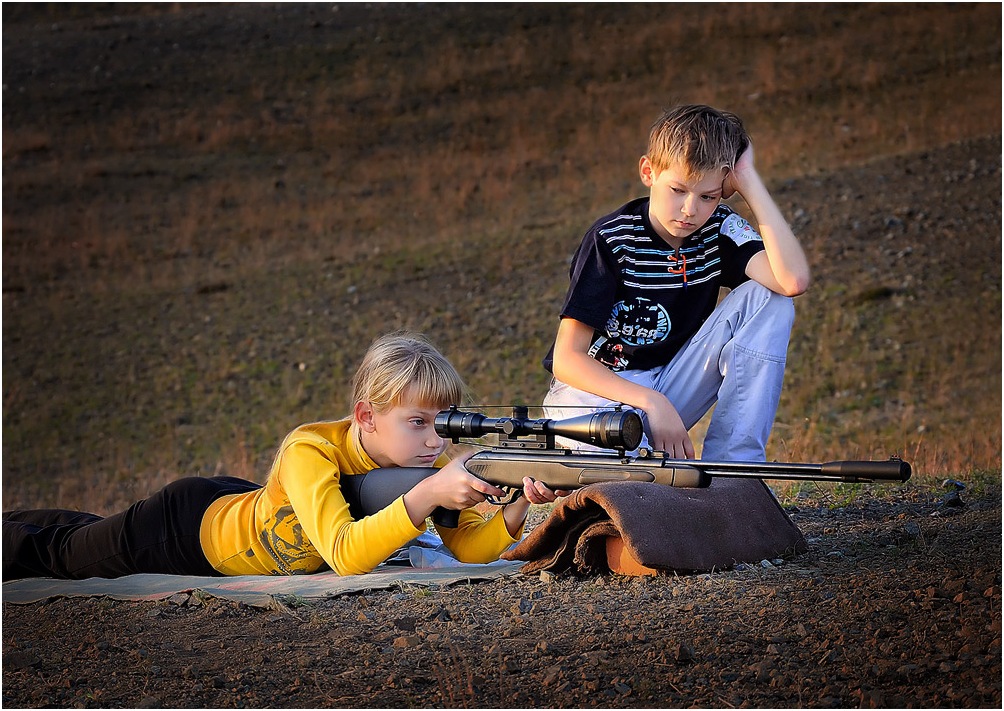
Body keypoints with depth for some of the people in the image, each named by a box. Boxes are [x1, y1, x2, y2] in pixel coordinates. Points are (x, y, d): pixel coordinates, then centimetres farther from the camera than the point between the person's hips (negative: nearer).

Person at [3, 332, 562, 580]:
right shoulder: (310, 453, -41)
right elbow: (344, 554, -52)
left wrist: (519, 509, -46)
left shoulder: (427, 462, -23)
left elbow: (469, 547, -27)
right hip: (190, 525, -7)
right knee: (60, 553, 18)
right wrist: (428, 495, -60)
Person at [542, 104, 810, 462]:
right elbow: (567, 358, -17)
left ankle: (731, 470, -14)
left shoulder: (719, 230, -4)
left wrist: (749, 180, -21)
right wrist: (650, 402, -31)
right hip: (596, 388, -6)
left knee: (765, 299, -14)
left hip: (668, 390, 6)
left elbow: (793, 280, -25)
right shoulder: (611, 240, -15)